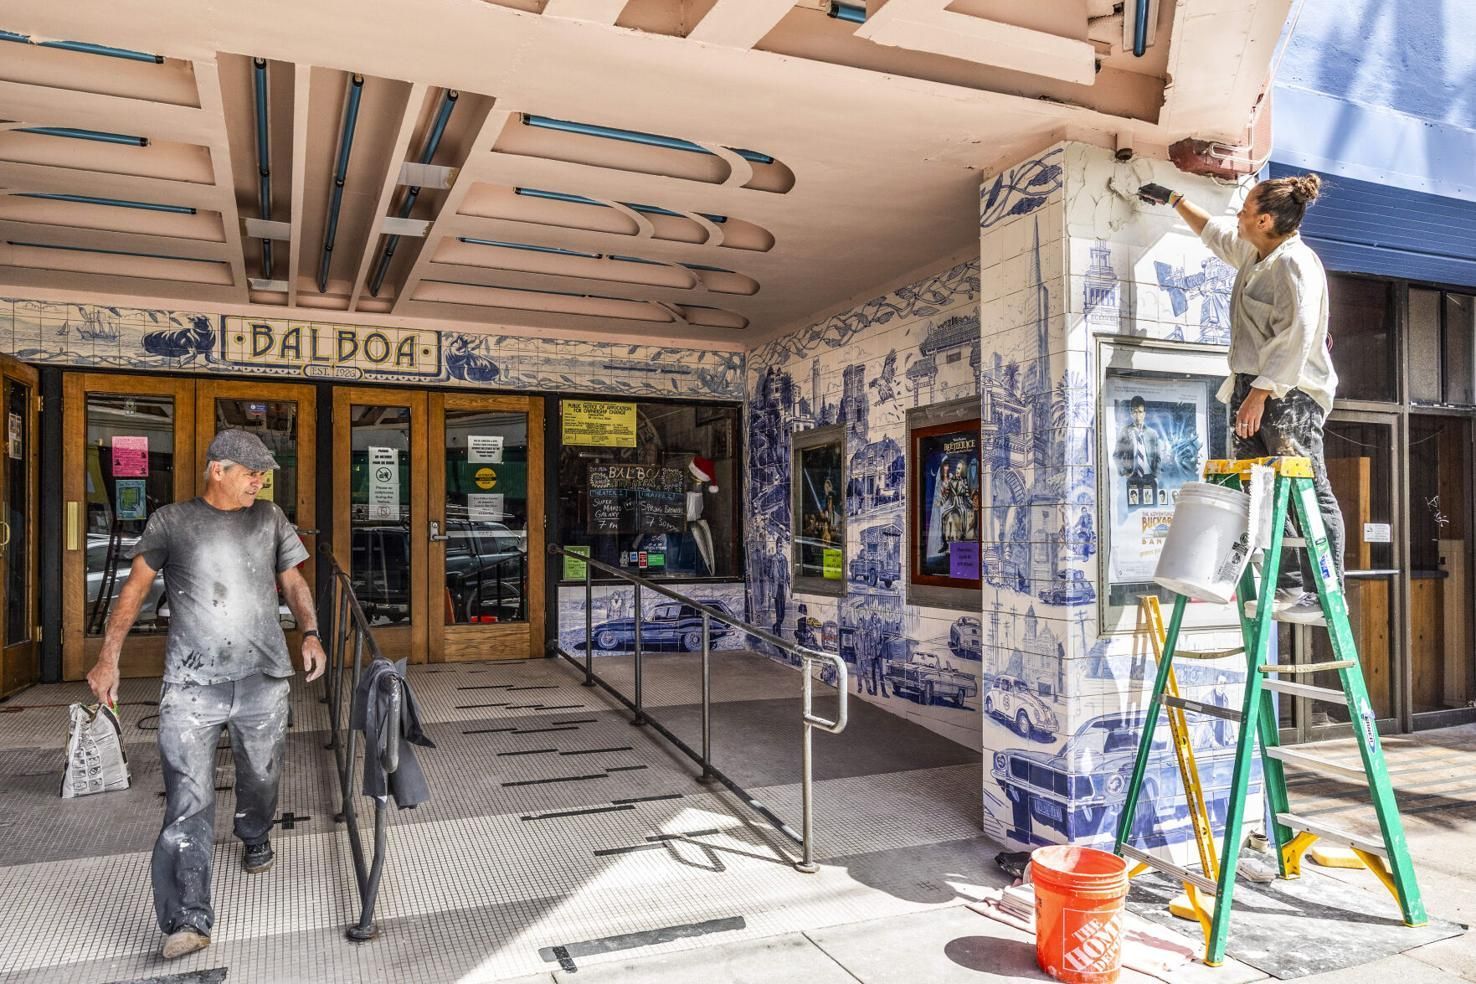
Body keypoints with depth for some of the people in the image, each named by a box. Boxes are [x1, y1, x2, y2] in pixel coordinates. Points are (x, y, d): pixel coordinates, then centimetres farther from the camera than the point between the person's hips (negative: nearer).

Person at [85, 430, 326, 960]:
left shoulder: (269, 519, 10)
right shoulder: (172, 521, 4)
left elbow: (293, 581, 14)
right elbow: (135, 588, 5)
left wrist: (310, 634, -2)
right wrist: (108, 657, -4)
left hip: (263, 678, 3)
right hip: (191, 683, -2)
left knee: (261, 775, 15)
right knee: (188, 800, -7)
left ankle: (255, 838, 46)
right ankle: (189, 918, -6)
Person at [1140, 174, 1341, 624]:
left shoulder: (1294, 262, -12)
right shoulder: (1254, 253, 17)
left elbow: (1296, 336, -20)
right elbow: (1213, 231, 38)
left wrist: (1260, 392, -24)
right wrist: (1174, 200, 42)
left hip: (1289, 393, -10)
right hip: (1255, 388, 10)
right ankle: (1288, 586, 9)